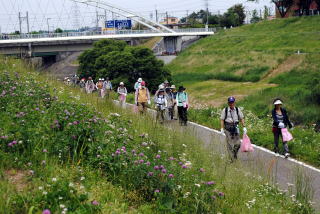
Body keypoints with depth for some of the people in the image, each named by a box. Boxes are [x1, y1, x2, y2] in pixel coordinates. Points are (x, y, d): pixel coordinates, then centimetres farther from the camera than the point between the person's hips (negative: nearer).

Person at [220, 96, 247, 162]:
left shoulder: (238, 110, 5)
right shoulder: (225, 110, -2)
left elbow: (242, 118, 10)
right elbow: (222, 119, -1)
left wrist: (244, 127, 3)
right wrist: (222, 128, -9)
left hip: (235, 127, 2)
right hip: (228, 128, -2)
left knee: (238, 143, -2)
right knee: (229, 144, 0)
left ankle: (235, 153, 28)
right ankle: (232, 158, 9)